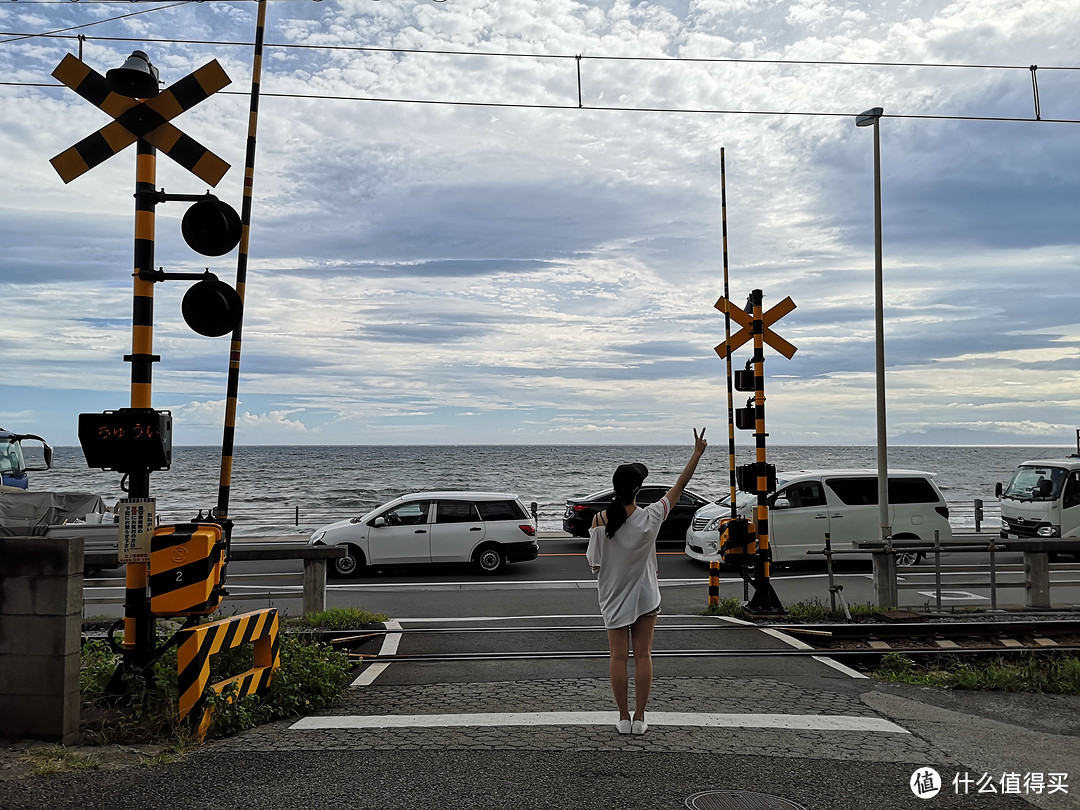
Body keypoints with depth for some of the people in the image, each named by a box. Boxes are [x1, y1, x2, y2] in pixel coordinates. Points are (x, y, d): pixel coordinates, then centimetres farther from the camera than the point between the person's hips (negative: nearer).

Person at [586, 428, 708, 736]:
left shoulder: (600, 521, -16)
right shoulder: (650, 518, -16)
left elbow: (594, 565, -9)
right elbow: (680, 486, -5)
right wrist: (697, 453, 2)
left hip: (614, 597, 0)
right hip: (645, 595, 0)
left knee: (619, 656, 8)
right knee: (643, 656, 8)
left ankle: (624, 718, 14)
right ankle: (639, 718, 12)